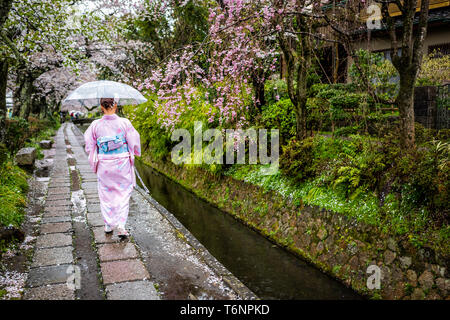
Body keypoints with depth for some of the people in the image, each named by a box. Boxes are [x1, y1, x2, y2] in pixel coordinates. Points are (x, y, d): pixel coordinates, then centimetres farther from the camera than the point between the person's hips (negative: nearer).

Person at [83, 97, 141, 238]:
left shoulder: (95, 125, -7)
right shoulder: (124, 123, -11)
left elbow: (89, 146, 1)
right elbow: (134, 143, -6)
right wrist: (135, 153, 15)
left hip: (104, 165, 1)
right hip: (122, 163, -1)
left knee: (106, 195, 16)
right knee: (123, 193, 9)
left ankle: (108, 225, 25)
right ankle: (120, 226, 1)